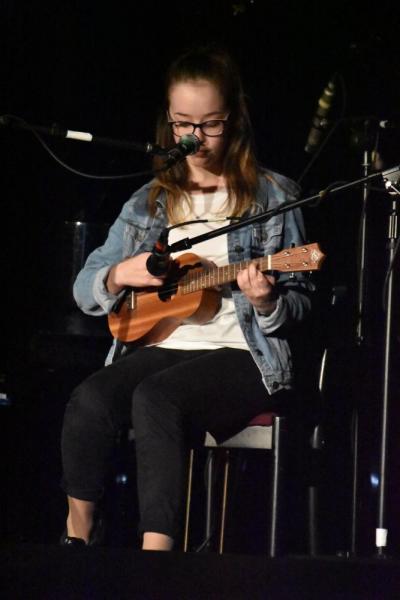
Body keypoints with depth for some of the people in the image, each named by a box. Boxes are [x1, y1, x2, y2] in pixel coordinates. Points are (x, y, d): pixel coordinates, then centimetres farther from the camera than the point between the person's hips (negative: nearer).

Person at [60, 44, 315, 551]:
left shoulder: (271, 196, 7)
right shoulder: (149, 203, 16)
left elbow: (299, 303, 6)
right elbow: (84, 290, 17)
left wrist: (266, 302, -17)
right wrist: (120, 275, -5)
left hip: (242, 354, -4)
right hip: (158, 347, 4)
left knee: (156, 396, -35)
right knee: (90, 399, -29)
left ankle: (156, 545, -41)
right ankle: (77, 534, -13)